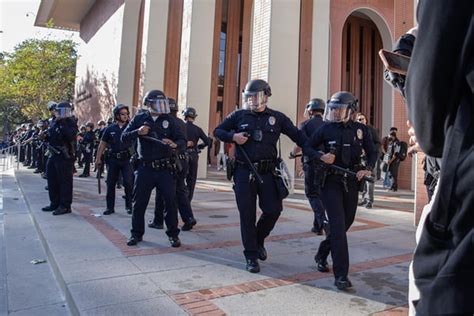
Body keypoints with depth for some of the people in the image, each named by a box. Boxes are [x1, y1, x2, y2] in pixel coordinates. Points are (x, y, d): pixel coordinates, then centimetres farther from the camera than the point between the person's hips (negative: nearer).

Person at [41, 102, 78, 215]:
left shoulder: (71, 123, -10)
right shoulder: (55, 122, 14)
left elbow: (70, 136, -28)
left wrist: (63, 124, -26)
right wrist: (46, 135, 8)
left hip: (65, 157, -9)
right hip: (54, 155, 9)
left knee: (65, 181, -3)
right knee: (52, 181, 16)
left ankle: (65, 206, 4)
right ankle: (54, 203, 27)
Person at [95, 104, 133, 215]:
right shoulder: (110, 129, 6)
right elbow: (102, 144, 10)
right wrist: (98, 159, 8)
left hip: (126, 159, -2)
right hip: (113, 159, 2)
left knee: (128, 182, -7)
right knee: (110, 183, 6)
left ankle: (129, 206, 6)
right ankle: (110, 207, 18)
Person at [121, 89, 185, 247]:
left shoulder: (169, 120, 3)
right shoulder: (139, 119, 4)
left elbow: (182, 140, 0)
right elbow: (124, 138, 0)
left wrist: (175, 144, -22)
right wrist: (138, 132, -18)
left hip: (165, 168, 0)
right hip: (145, 168, 1)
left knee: (170, 201, 3)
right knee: (139, 202, 8)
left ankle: (173, 234, 17)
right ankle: (137, 233, 25)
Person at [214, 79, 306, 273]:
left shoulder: (277, 118, 6)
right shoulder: (239, 115, 6)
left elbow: (298, 136, 7)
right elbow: (217, 131, 12)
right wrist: (233, 137, -9)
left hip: (267, 172, 1)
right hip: (244, 172, 0)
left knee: (273, 209, -1)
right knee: (247, 214, 2)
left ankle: (258, 240, 29)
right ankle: (251, 256, 16)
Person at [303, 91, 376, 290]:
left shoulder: (361, 130, 3)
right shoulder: (326, 129, -2)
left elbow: (372, 153, 8)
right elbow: (307, 147, 3)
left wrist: (367, 169, -11)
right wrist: (321, 156, -16)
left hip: (351, 182, 4)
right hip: (331, 182, -4)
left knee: (346, 224, 16)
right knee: (338, 226, -11)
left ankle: (321, 255, 40)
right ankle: (341, 275, -6)